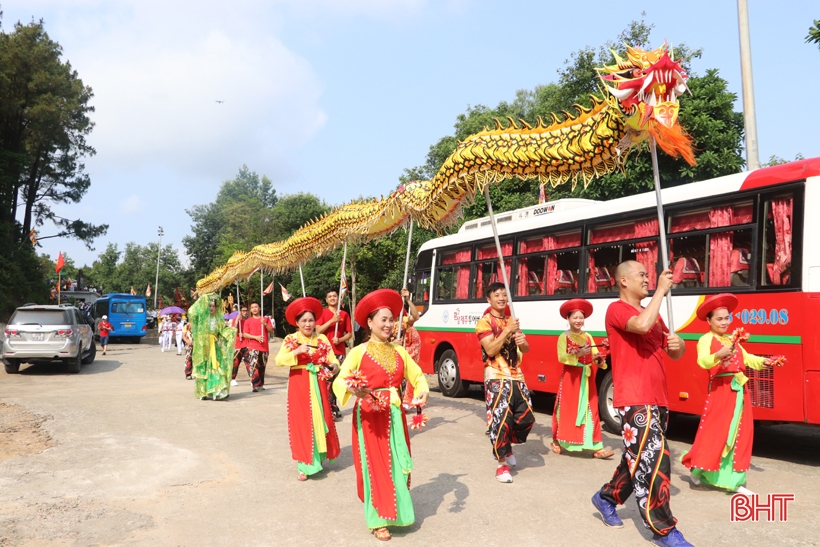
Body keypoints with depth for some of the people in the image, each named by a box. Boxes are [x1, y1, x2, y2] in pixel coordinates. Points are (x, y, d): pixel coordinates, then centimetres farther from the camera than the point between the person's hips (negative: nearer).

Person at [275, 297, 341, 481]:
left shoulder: (322, 339, 3)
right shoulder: (290, 339, -2)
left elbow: (332, 359, -4)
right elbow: (279, 360, -14)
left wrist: (334, 366, -26)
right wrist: (297, 351, -26)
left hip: (318, 384, 2)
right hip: (299, 385, -2)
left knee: (320, 419, 8)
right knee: (302, 421, -1)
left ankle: (319, 456, 29)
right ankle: (304, 464, 5)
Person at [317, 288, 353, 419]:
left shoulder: (344, 314, 7)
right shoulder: (322, 312, 3)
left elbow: (349, 333, 8)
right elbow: (318, 330, -8)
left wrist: (340, 339, -10)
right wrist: (332, 320, -16)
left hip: (340, 351, 2)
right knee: (328, 379, -8)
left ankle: (332, 406, 16)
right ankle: (331, 406, -2)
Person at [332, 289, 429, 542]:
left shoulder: (399, 351, 7)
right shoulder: (359, 351, -7)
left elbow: (417, 376, 9)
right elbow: (339, 381, -13)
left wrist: (423, 391, -13)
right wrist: (353, 389, -34)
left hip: (395, 414, 5)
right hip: (369, 415, -4)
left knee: (398, 463, 11)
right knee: (374, 466, 2)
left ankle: (397, 510, 28)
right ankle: (378, 520, 13)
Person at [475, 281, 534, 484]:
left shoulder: (511, 321, 17)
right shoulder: (485, 322, -4)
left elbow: (526, 350, 13)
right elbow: (491, 350, -17)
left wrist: (522, 341, -10)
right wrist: (508, 331, -21)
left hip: (517, 377, 7)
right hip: (497, 378, -7)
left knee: (526, 418, 6)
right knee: (501, 420, -11)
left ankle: (507, 446, 30)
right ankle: (502, 463, 3)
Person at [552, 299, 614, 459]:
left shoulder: (588, 337, 11)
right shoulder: (564, 337, -3)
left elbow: (595, 355, 2)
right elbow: (562, 357, -16)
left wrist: (599, 360, -21)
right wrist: (578, 354, -30)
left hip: (587, 377, 4)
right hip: (570, 377, -4)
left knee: (591, 410, 1)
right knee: (567, 408, 3)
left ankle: (597, 447, 0)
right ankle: (558, 441, 20)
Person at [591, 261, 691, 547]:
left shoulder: (653, 313, 19)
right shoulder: (617, 309, -7)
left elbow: (674, 354, 22)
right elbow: (642, 325, -29)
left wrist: (678, 345, -3)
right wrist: (662, 290, -18)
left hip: (658, 399, 9)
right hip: (635, 400, -9)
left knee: (639, 459, 17)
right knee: (653, 462, -10)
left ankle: (607, 497, 36)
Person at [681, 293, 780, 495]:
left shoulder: (732, 340, 18)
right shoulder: (706, 340, -8)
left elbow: (746, 358, 18)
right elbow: (703, 361, -25)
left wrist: (762, 362, 0)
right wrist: (718, 355, -43)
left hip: (739, 389, 8)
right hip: (720, 389, -8)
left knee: (740, 433, 8)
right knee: (715, 431, -6)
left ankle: (734, 480, 15)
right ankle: (697, 469, 14)